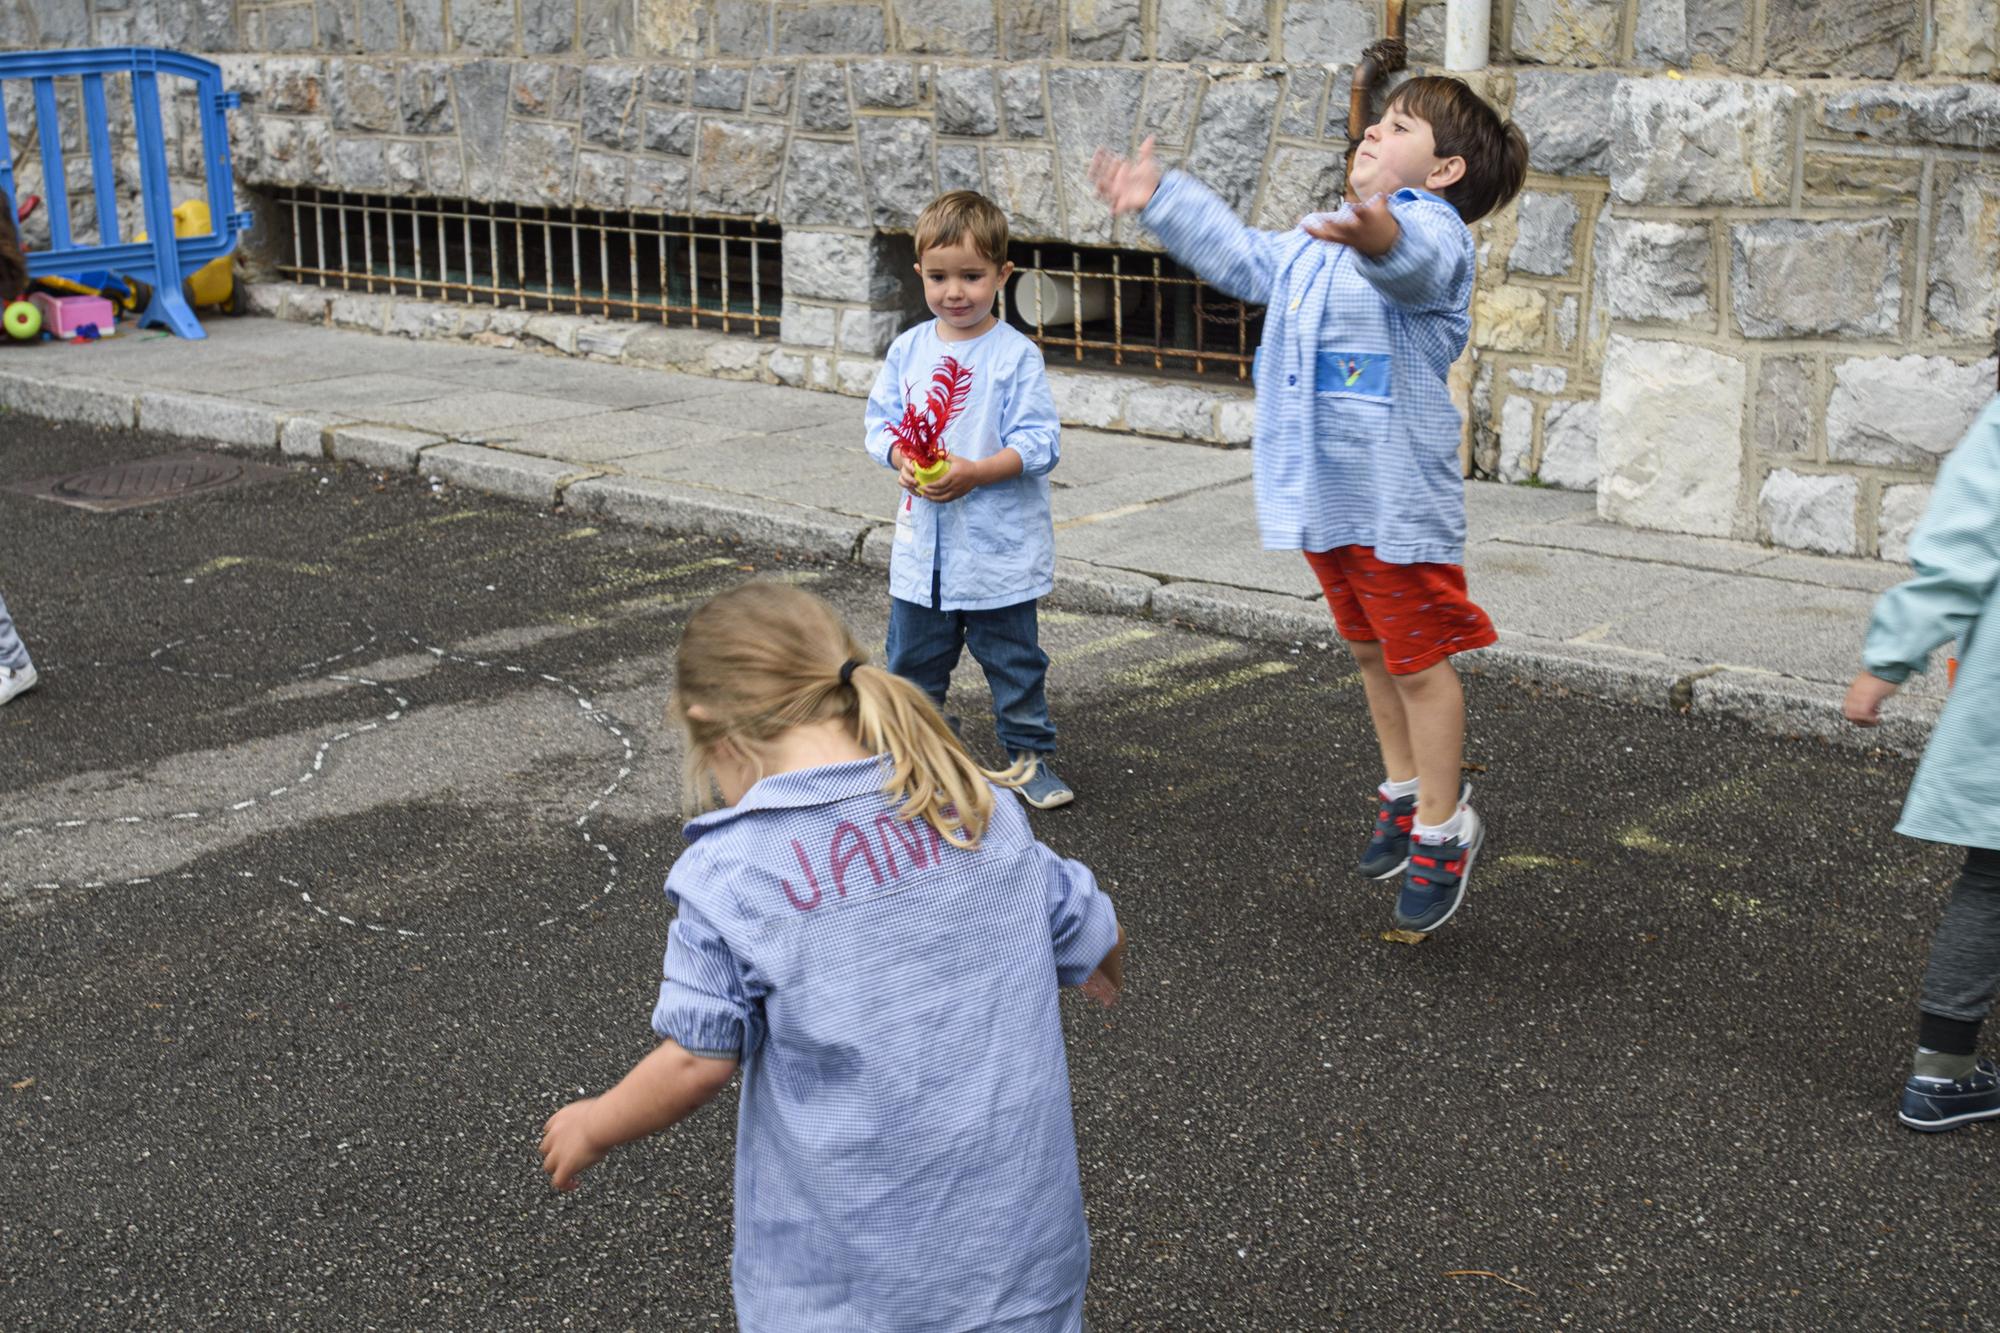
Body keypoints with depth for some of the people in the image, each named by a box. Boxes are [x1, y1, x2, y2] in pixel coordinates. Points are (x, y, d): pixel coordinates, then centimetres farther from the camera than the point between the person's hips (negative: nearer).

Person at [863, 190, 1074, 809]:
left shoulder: (1016, 355, -12)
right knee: (914, 659, 15)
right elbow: (881, 419, 8)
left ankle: (1030, 755, 23)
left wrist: (974, 473, -26)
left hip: (999, 547, -4)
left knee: (1012, 659, 9)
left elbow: (1038, 443, -15)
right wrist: (901, 458, -13)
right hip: (922, 543, 5)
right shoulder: (908, 349, 3)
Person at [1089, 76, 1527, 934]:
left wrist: (1382, 239, -64)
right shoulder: (1319, 241, 15)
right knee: (1369, 652, 21)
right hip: (1324, 490, 9)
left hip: (1397, 496, -9)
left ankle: (1442, 830, 14)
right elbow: (1242, 257, 31)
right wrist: (1160, 200, 32)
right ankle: (1404, 793, 39)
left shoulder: (1435, 231, -15)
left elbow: (1415, 261, -40)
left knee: (1417, 662, 1)